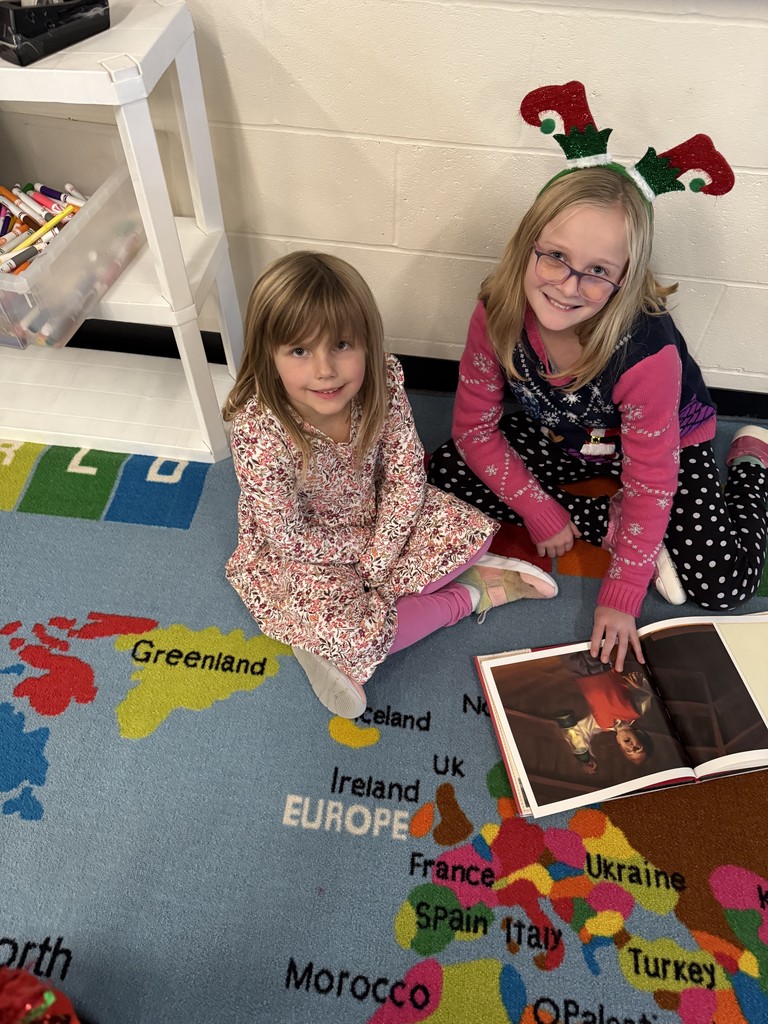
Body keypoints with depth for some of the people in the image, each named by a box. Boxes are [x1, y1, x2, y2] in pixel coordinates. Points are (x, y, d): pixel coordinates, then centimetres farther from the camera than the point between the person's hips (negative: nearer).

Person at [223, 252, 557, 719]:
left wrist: (378, 558, -20)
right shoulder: (258, 432, -33)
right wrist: (362, 552, -14)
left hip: (377, 517, 5)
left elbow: (406, 475, -13)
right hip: (294, 551, -4)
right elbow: (288, 537, -23)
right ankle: (468, 595, 1)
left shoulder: (384, 382, -23)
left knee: (470, 532, -7)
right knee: (353, 631, -25)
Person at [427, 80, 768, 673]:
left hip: (669, 445, -3)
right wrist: (542, 513, -14)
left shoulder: (648, 350, -37)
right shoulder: (499, 313, -26)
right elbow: (475, 428, -14)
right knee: (445, 473, -13)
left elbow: (650, 482, -27)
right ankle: (608, 525, -4)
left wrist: (620, 599, -21)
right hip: (562, 439, 4)